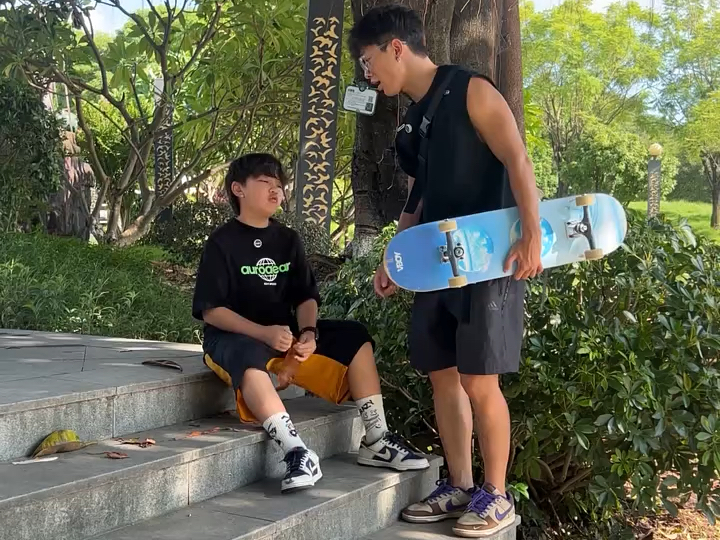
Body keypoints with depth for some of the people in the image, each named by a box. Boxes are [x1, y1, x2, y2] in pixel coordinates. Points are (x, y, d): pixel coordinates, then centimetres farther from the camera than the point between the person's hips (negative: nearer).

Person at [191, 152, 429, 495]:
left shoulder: (288, 240, 10)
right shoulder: (222, 242, -8)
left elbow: (306, 297, 8)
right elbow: (210, 310, -14)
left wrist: (308, 332, -15)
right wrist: (263, 332, -26)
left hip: (287, 332, 7)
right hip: (234, 337, -6)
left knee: (355, 338, -8)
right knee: (250, 361, -41)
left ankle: (375, 441, -10)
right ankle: (296, 452, -48)